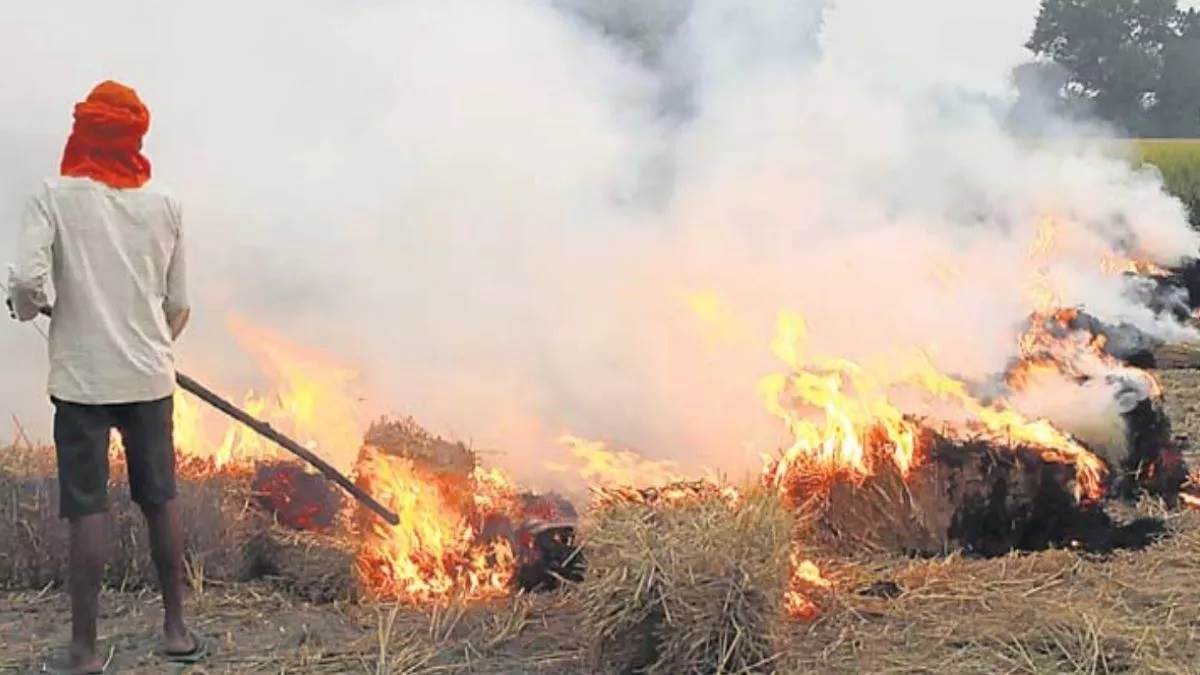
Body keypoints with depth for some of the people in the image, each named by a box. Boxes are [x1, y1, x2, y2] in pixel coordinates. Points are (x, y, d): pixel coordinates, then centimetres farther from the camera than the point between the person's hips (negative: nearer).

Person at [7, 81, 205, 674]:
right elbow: (178, 305, 7)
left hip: (83, 379, -3)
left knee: (87, 510, 1)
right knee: (159, 501, 13)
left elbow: (27, 280, -18)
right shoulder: (163, 204, 4)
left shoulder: (55, 198, -6)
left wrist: (29, 304, 5)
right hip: (150, 377, 3)